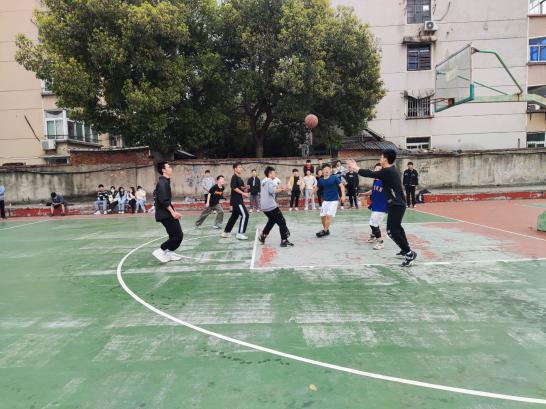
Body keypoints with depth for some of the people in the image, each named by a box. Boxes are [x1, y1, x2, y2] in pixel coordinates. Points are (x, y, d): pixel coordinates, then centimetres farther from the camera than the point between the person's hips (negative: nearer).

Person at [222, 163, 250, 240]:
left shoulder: (239, 178, 16)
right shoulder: (234, 177, -12)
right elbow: (234, 188, -23)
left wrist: (244, 187, 4)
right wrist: (243, 193, -24)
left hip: (238, 200, 10)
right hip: (236, 200, -10)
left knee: (234, 216, 15)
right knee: (244, 215, -12)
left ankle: (226, 232, 24)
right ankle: (240, 234, -10)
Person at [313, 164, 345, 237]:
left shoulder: (334, 178, -10)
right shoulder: (321, 180, 0)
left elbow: (341, 186, -12)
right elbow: (316, 188, 15)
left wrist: (343, 196, -23)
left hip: (334, 200, -5)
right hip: (325, 200, 5)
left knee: (329, 215, -15)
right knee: (322, 216, 5)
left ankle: (324, 231, -3)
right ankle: (326, 230, 25)